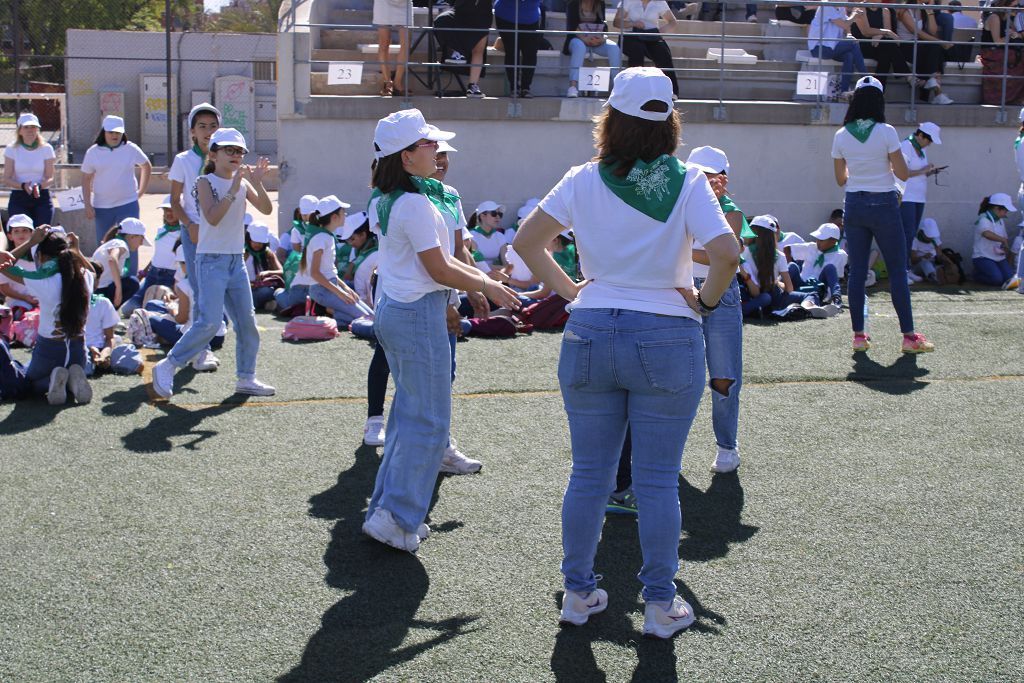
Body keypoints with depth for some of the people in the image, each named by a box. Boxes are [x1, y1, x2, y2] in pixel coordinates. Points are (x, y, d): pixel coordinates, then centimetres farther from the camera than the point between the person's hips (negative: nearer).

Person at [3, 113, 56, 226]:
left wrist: (39, 186, -21)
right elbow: (7, 180, 0)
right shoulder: (11, 149, 4)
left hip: (42, 197, 0)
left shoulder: (46, 149, 5)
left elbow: (50, 178, 1)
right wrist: (23, 186, -20)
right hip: (18, 198, 0)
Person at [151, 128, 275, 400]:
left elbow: (266, 209, -2)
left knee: (247, 321, 7)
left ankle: (246, 378, 18)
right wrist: (233, 189, -25)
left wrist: (257, 182, -15)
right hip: (211, 260, -6)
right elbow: (213, 217, -22)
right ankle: (167, 366, -2)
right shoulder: (205, 183, -8)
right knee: (209, 323, -14)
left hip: (236, 260, 6)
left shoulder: (243, 182, 9)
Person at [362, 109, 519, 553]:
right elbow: (439, 270, -16)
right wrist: (487, 287, -3)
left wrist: (478, 277, 13)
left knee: (408, 411, 17)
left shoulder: (384, 200, 11)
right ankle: (395, 517, -1)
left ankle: (388, 508, 22)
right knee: (429, 421, -2)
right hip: (418, 312, -10)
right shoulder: (415, 203, -18)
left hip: (390, 308, 10)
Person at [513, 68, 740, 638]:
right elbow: (726, 252, -19)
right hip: (667, 339, -2)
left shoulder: (584, 181, 0)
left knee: (588, 474, 13)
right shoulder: (687, 181, -7)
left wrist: (569, 290, 7)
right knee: (658, 481, 6)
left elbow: (527, 241, 1)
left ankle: (579, 593, 22)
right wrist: (706, 300, -4)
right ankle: (661, 606, 14)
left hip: (591, 335, 2)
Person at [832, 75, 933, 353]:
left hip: (854, 205, 3)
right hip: (884, 205, -3)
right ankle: (909, 336, 5)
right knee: (898, 270, 4)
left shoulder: (841, 136, 0)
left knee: (857, 270, 8)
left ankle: (858, 335, 7)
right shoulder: (886, 132, -11)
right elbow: (902, 174, -9)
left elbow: (841, 179, 8)